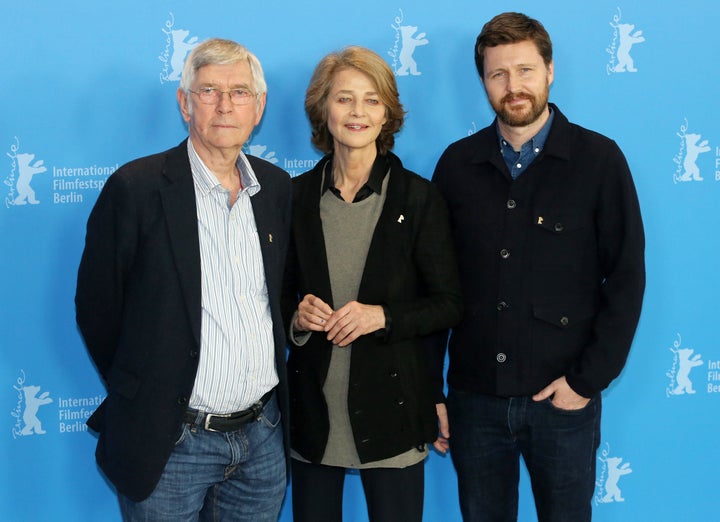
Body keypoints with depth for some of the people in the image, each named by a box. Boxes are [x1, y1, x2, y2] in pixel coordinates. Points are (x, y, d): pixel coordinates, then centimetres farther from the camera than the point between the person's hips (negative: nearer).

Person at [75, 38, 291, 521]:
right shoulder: (136, 187, -11)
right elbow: (97, 308, -4)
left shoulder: (277, 187, 5)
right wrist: (143, 398, 4)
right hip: (170, 443, -4)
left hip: (263, 438, 5)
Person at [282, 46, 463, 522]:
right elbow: (279, 294, 11)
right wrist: (296, 317, -11)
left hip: (392, 407, -2)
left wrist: (383, 316, -18)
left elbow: (449, 304, -3)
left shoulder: (419, 197, -4)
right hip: (313, 408, 2)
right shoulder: (296, 196, 2)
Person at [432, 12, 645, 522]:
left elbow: (627, 277, -5)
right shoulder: (458, 164, 3)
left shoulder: (598, 159, -4)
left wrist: (588, 379, -9)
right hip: (474, 395, 2)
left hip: (563, 401, -2)